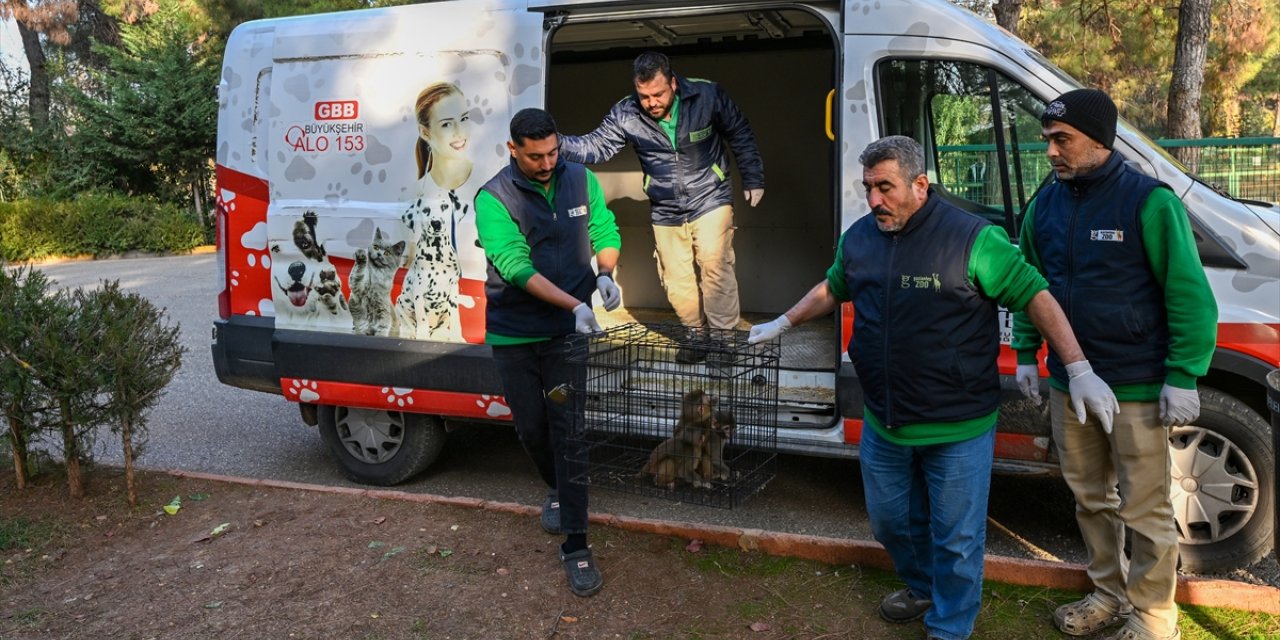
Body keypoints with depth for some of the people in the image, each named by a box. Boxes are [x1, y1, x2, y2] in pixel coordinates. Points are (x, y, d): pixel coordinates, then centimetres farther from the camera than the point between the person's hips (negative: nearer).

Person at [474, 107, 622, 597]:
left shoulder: (581, 181, -1)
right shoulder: (493, 199, -12)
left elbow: (605, 230, 9)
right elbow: (517, 267, -21)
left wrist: (605, 273, -13)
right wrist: (574, 304, -30)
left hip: (568, 332, 1)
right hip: (514, 335, 0)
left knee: (568, 427, -4)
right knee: (530, 426, 12)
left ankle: (575, 546, 2)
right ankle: (558, 490, 45)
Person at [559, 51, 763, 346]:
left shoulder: (707, 95, -14)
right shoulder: (625, 114, -10)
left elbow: (740, 135, -2)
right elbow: (596, 146, -14)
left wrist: (753, 180, 2)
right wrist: (558, 143, -32)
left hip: (710, 200, -3)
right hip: (665, 211, 3)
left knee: (715, 263, -16)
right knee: (676, 282, 6)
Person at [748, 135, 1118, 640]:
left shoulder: (972, 238, -18)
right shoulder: (859, 237, 2)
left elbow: (1036, 297, -15)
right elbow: (831, 288, 21)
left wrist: (1079, 372, -18)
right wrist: (784, 323, 23)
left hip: (957, 429, -6)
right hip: (883, 425, 6)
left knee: (956, 538, 9)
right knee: (890, 522, 23)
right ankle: (923, 589, 50)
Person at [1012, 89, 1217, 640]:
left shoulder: (1149, 201, -12)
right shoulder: (1046, 204, 5)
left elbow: (1189, 295, -11)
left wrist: (1183, 376, -13)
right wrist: (1025, 352, 13)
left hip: (1136, 387, -6)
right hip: (1068, 381, 6)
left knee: (1144, 509, 3)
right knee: (1090, 497, 18)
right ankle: (1109, 595, 35)